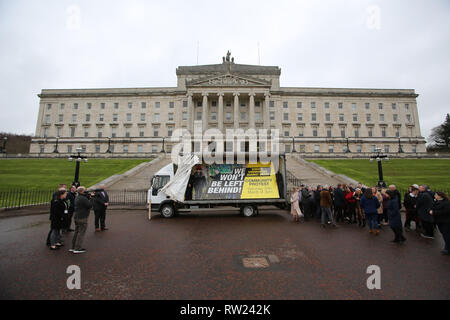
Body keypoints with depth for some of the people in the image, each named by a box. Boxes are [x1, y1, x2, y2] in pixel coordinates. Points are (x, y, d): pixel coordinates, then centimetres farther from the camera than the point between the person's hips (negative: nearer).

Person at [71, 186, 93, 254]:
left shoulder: (77, 197, 12)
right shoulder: (83, 198, -19)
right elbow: (90, 205, -19)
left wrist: (89, 196, 3)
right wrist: (91, 199, -7)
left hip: (76, 216, 10)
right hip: (82, 218, -10)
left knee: (77, 232, 18)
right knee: (81, 233, -2)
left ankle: (73, 247, 25)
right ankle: (78, 248, 3)